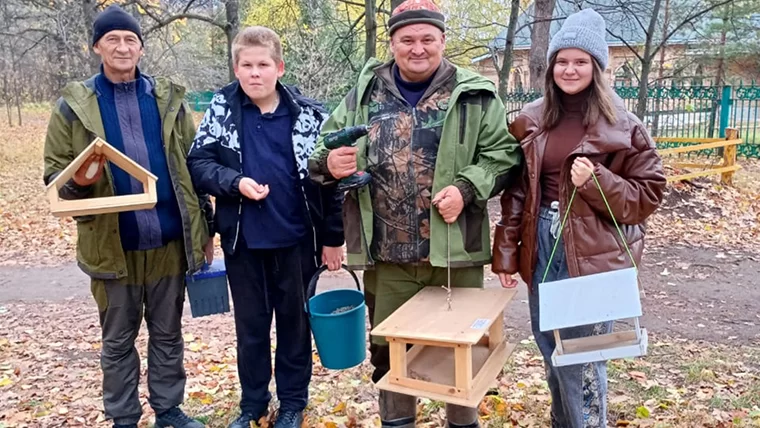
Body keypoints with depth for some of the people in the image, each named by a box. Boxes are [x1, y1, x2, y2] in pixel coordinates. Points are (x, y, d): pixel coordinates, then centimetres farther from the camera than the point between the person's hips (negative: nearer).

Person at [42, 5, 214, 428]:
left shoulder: (169, 99, 5)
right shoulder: (75, 104, 0)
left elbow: (194, 167, 7)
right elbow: (55, 171, 2)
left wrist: (206, 228, 5)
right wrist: (79, 181, -22)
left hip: (170, 241, 1)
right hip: (112, 245, -1)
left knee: (168, 334, 15)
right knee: (118, 340, 13)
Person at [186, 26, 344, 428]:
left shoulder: (308, 113, -6)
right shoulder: (221, 108, -2)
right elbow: (198, 162, -1)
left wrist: (333, 237, -1)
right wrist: (235, 182, -19)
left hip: (295, 239, -1)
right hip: (243, 240, 1)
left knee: (294, 321, 13)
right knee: (250, 324, 15)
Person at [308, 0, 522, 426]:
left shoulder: (474, 95, -1)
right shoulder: (365, 94, 6)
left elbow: (503, 153, -2)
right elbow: (324, 149, 9)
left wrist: (466, 189, -18)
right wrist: (331, 163, -15)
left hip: (453, 251, -2)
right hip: (386, 254, 2)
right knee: (388, 348, 16)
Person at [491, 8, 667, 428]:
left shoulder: (621, 125, -5)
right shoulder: (531, 121, 6)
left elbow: (649, 193, -3)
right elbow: (515, 191, 7)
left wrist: (596, 180, -19)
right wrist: (506, 252, 3)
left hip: (593, 252, -4)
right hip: (543, 246, 4)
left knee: (583, 354, 1)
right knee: (551, 349, 16)